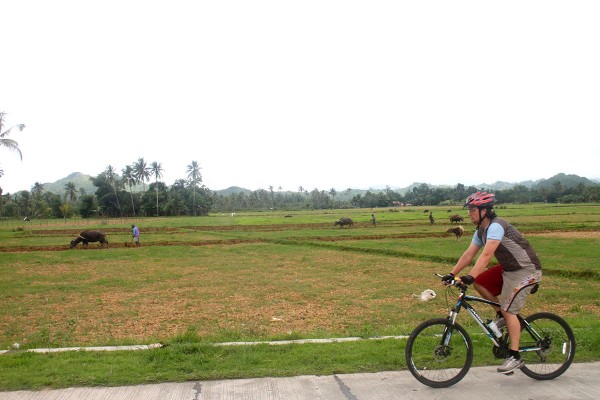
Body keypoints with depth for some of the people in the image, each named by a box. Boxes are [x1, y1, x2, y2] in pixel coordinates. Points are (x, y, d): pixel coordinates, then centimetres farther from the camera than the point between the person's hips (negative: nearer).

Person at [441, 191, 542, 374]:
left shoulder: (496, 226, -24)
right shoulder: (481, 231, 5)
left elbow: (487, 255, -34)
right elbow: (469, 254, 3)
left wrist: (470, 276, -41)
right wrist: (452, 274, -4)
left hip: (526, 270, -9)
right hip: (508, 269, 9)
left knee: (508, 310, -12)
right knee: (479, 283, -3)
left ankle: (515, 357, -4)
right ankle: (501, 314, 13)